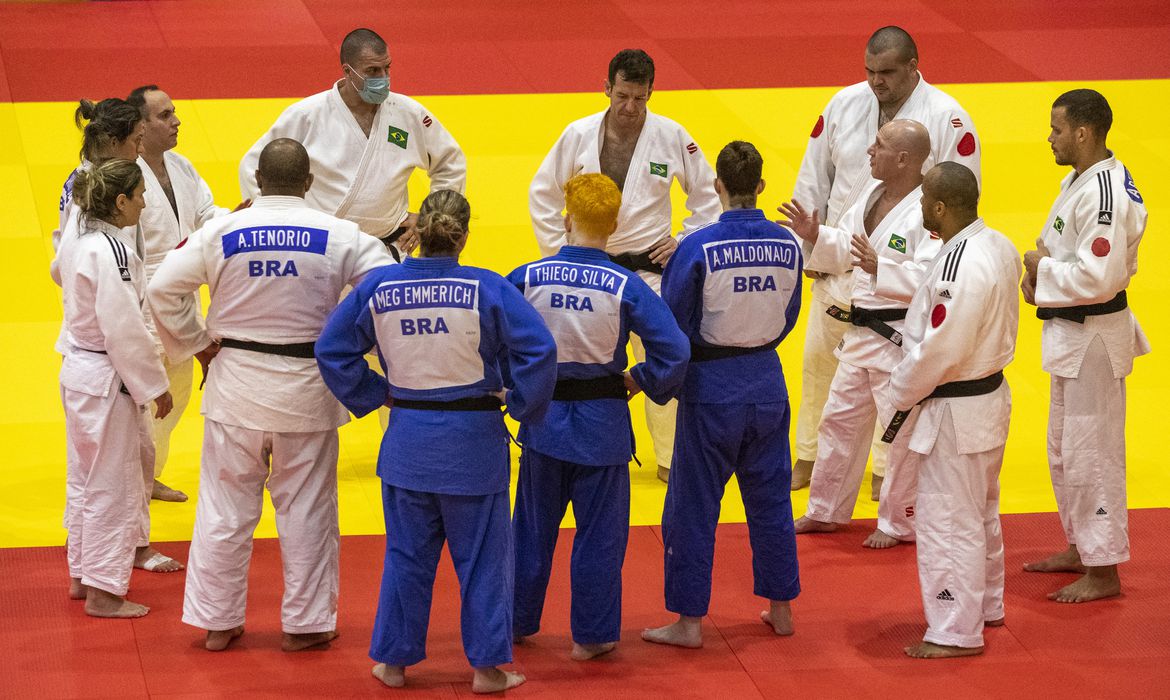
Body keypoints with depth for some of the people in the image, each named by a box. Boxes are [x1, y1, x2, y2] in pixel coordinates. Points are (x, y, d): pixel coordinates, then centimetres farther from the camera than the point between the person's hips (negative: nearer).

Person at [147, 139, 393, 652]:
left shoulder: (220, 233, -7)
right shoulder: (339, 236, -8)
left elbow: (163, 289, -5)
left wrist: (198, 343, 6)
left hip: (235, 384, 1)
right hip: (307, 389, -1)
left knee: (225, 506, 12)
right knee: (306, 508, 11)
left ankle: (216, 622, 19)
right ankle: (304, 622, 18)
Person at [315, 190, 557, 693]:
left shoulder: (377, 287, -5)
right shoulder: (487, 290, -14)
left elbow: (332, 350, 3)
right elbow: (539, 350, -17)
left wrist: (373, 396, 11)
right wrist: (519, 404, -2)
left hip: (406, 443, 3)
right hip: (472, 444, -2)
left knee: (406, 555, 16)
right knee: (481, 556, 10)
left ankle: (394, 660, 22)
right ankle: (487, 666, 14)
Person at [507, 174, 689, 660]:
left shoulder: (526, 278, -9)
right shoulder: (627, 287, -12)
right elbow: (674, 351, -15)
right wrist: (638, 381, 1)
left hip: (543, 417, 2)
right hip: (602, 426, -2)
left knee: (533, 527, 17)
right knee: (599, 533, 10)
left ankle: (517, 622, 28)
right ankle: (591, 634, 16)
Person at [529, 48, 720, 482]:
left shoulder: (672, 138, -7)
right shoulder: (578, 135, -5)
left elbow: (708, 197, 5)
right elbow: (543, 193, 6)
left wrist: (684, 243, -1)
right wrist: (558, 249, 2)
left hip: (649, 268, -1)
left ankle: (671, 458, 14)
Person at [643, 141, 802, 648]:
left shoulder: (698, 248, -19)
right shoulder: (787, 245, -5)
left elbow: (672, 325, -12)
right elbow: (788, 316, 8)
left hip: (711, 388, -4)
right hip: (767, 383, 5)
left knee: (692, 507, 6)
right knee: (770, 498, 18)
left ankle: (688, 621, 10)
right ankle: (780, 609, 26)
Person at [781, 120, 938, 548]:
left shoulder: (927, 211, -21)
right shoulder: (869, 193, 7)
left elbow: (932, 277, -29)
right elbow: (845, 252, 16)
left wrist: (879, 268, -37)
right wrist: (815, 236, -2)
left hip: (902, 339, -9)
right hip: (861, 332, 9)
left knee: (903, 433, 3)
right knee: (840, 420, 18)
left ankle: (899, 524, 18)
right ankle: (825, 512, 33)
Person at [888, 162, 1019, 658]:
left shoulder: (959, 269, -28)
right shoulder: (998, 246, 2)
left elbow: (939, 352, -26)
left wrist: (901, 393, -9)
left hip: (956, 411, -10)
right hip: (991, 392, 10)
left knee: (947, 521, 0)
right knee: (981, 513, 24)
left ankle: (956, 632, 8)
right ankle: (986, 606, 40)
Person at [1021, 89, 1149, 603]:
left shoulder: (1106, 195, -25)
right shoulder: (1081, 179, 8)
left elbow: (1099, 277, -29)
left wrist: (1043, 268, -16)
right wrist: (1041, 270, 1)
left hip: (1093, 337, -11)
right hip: (1072, 332, 11)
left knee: (1090, 455, -3)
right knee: (1064, 449, 21)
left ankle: (1104, 572, 6)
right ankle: (1081, 548, 35)